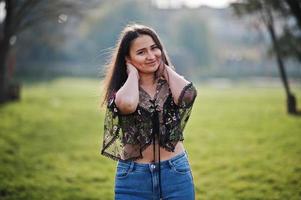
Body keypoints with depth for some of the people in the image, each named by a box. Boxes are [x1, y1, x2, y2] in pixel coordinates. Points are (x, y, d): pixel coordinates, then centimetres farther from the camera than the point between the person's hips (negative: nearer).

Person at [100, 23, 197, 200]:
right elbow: (127, 104, -27)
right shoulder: (120, 90, -3)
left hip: (176, 173, 1)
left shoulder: (172, 84, 2)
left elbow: (188, 95, -22)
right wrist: (133, 73, -8)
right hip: (133, 178, -1)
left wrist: (165, 67, -5)